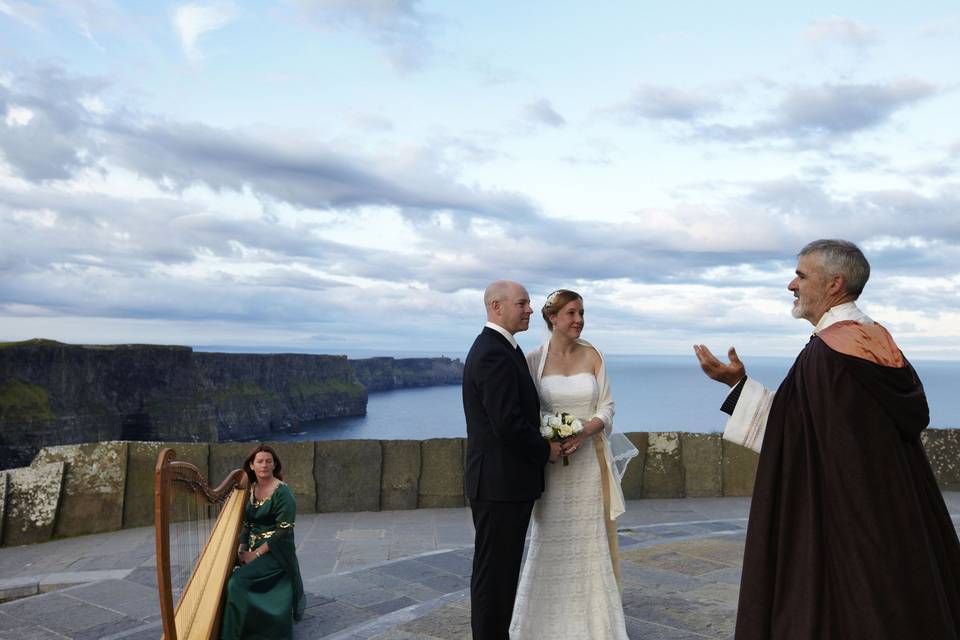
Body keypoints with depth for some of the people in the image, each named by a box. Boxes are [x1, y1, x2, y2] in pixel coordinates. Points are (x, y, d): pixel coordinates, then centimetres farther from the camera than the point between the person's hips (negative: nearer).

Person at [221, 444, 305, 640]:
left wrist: (257, 554, -18)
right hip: (252, 548, 7)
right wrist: (242, 549, -6)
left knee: (237, 582, -23)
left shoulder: (282, 492, -14)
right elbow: (247, 523, 11)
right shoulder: (250, 489, 7)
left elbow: (283, 531, -17)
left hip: (275, 552, -6)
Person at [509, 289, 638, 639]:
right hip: (551, 462, -1)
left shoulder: (592, 355, 2)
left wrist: (583, 433, -16)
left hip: (589, 458, 2)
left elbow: (607, 407, 2)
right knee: (551, 540, 6)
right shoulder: (535, 359, -3)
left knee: (591, 540, 7)